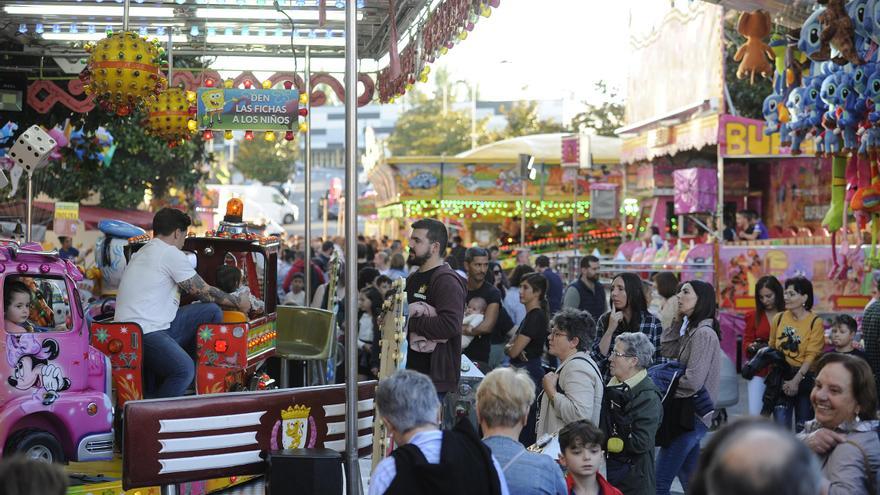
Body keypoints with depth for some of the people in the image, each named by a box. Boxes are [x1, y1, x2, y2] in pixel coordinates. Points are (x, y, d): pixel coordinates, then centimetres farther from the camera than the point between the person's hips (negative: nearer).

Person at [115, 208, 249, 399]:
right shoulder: (171, 253, -6)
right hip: (144, 333, -10)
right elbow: (204, 292, 0)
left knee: (212, 311, 7)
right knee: (184, 370, -33)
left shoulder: (142, 253, 24)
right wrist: (239, 302, 15)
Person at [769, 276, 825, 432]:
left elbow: (811, 356, -11)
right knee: (780, 426, -3)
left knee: (803, 428, 6)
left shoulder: (815, 322, -7)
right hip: (781, 377, 3)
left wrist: (796, 381, -18)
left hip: (804, 378, -3)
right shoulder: (779, 318, 5)